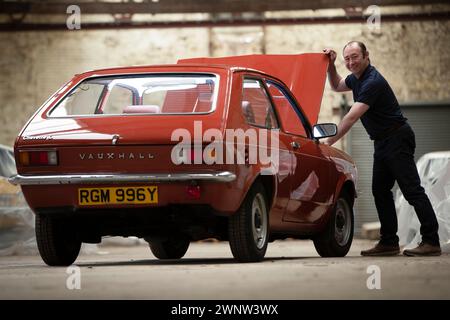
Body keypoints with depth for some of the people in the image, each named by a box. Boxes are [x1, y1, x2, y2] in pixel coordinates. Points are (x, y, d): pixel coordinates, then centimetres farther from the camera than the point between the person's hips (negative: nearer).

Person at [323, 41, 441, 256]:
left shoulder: (373, 82, -21)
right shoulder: (357, 78, 10)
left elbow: (352, 117, -26)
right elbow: (337, 86, 32)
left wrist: (329, 141, -24)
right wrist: (331, 65, 13)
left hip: (397, 140, -10)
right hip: (383, 142, 10)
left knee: (412, 190, -12)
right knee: (380, 191, 8)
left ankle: (431, 242, -13)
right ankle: (389, 242, 11)